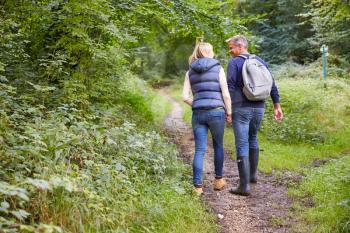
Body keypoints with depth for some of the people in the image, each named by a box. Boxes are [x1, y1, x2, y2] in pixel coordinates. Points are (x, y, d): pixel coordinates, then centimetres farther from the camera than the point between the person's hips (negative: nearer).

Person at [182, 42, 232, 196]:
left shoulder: (190, 72, 10)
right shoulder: (218, 69, 0)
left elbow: (185, 97, 4)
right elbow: (226, 94, -5)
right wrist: (229, 112, 6)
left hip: (198, 114, 2)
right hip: (216, 112, -2)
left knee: (199, 150, 4)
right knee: (218, 146, 17)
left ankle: (197, 186, 0)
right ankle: (218, 180, 26)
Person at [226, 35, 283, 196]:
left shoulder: (234, 63, -5)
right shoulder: (261, 61, 11)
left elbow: (230, 87, -14)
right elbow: (272, 86, 11)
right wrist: (277, 106, 16)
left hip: (241, 109, -6)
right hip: (259, 108, 6)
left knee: (242, 146, -5)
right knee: (253, 140, 24)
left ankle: (244, 186, -7)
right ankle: (253, 175, 35)